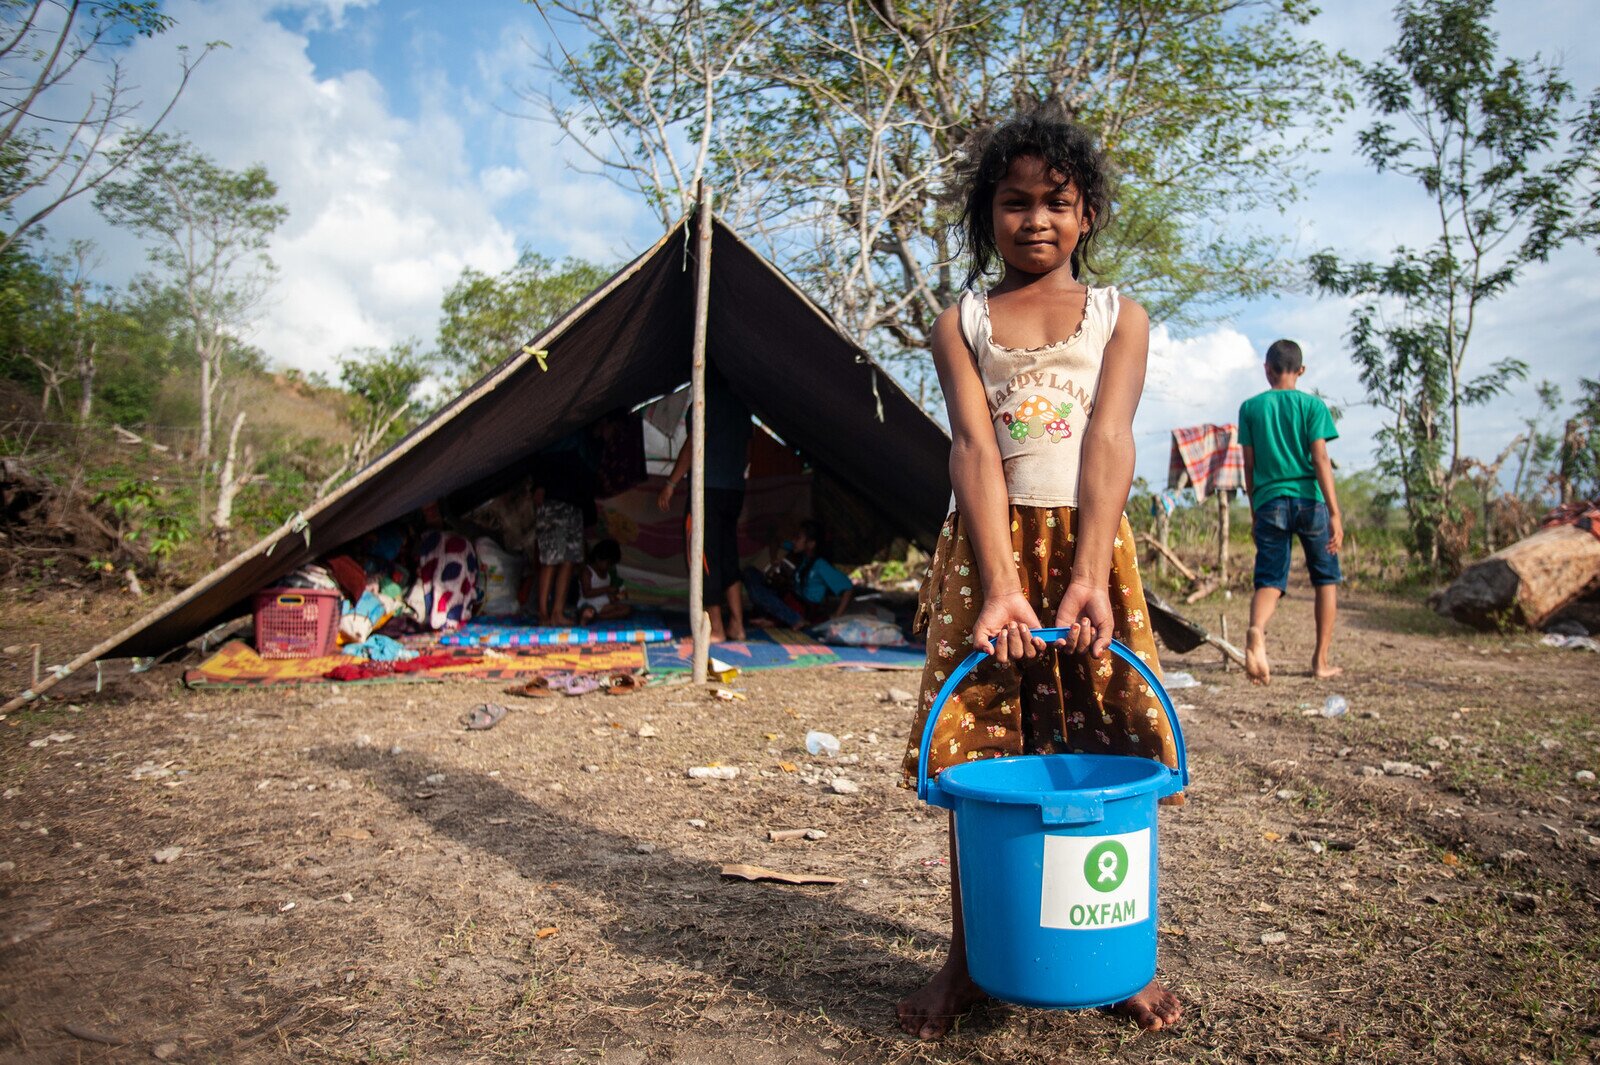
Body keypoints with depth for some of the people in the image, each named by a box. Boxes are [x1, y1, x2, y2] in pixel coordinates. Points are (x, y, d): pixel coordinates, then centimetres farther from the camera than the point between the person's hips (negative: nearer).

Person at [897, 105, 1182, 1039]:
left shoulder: (1120, 317, 9)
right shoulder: (961, 323, 8)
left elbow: (1109, 444, -8)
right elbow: (975, 447, -7)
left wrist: (1087, 576, -22)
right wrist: (1002, 587, -21)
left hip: (1090, 542, 0)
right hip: (988, 545, 0)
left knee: (1109, 751, 4)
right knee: (976, 753, 3)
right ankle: (967, 962, 20)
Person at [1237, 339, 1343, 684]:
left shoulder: (1250, 407, 7)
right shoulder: (1313, 405, 2)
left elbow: (1249, 465, 7)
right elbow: (1321, 460, -7)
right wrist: (1335, 513, -9)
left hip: (1269, 501, 1)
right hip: (1309, 500, -1)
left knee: (1269, 581, 1)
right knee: (1325, 578, 15)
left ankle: (1256, 631, -33)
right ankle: (1321, 661, 14)